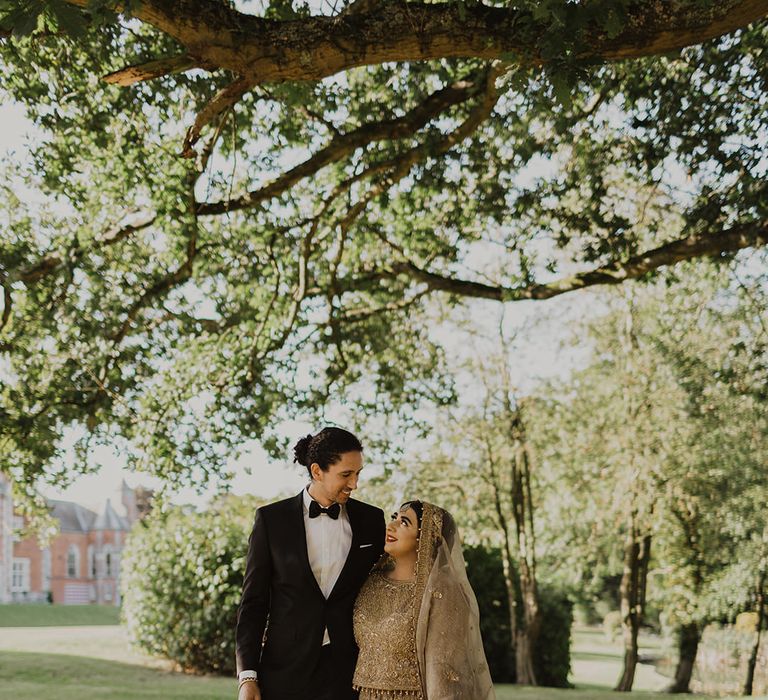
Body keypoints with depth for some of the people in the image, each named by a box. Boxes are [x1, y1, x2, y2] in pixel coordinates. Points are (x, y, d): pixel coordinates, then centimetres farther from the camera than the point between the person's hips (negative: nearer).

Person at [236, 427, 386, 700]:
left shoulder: (371, 519, 5)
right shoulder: (271, 519, 0)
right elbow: (253, 601, 1)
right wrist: (247, 677, -5)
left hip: (348, 672, 1)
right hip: (286, 670, -1)